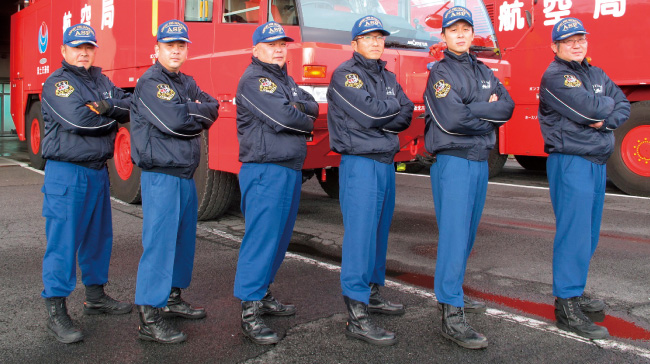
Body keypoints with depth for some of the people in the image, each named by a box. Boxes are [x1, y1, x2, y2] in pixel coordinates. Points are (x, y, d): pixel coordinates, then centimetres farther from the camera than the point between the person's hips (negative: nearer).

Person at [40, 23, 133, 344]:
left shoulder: (101, 81, 15)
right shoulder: (57, 83, -7)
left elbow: (131, 105, 2)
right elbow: (77, 119, -23)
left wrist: (109, 107, -17)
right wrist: (112, 117, -8)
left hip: (98, 170, 7)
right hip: (67, 173, -7)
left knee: (99, 237, 15)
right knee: (63, 241, -5)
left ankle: (96, 296, 30)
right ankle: (55, 312, 3)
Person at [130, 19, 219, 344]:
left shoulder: (186, 83, 18)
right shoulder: (150, 83, -10)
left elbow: (212, 109, 8)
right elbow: (173, 120, -22)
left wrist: (191, 112, -9)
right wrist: (198, 111, -5)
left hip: (185, 174, 9)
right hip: (160, 174, -9)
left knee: (184, 237, 15)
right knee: (159, 241, -10)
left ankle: (172, 297, 30)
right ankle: (149, 317, -6)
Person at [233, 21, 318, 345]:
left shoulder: (286, 80, 21)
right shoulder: (253, 80, -7)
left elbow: (313, 107, 12)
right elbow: (281, 117, -19)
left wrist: (297, 107, -9)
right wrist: (306, 122, 0)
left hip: (291, 169, 9)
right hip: (264, 170, -9)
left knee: (280, 236, 14)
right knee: (260, 238, -10)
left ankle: (262, 294, 26)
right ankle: (249, 311, -6)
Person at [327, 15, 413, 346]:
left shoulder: (388, 77, 18)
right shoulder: (344, 75, -6)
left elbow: (405, 116, 6)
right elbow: (369, 113, -19)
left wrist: (380, 116, -10)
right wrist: (394, 106, -2)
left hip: (386, 163, 8)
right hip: (360, 163, -8)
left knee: (379, 232, 14)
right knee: (360, 235, -11)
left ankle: (372, 294, 29)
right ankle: (356, 316, -9)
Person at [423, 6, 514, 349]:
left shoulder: (484, 72, 16)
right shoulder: (440, 72, -5)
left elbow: (507, 106, 3)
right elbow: (452, 119, -19)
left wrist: (473, 110, -12)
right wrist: (489, 113, -5)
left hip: (480, 161, 7)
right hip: (452, 160, -7)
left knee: (467, 232, 14)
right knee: (453, 233, -12)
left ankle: (453, 292, 28)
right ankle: (452, 315, -12)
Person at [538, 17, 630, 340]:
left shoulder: (595, 74, 18)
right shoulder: (554, 76, -9)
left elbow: (623, 106, 11)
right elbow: (588, 108, -20)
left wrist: (607, 121, -10)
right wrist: (608, 103, 1)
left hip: (597, 161, 8)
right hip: (570, 162, -8)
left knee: (588, 234, 14)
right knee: (574, 233, -9)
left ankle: (575, 292, 27)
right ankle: (566, 308, -4)